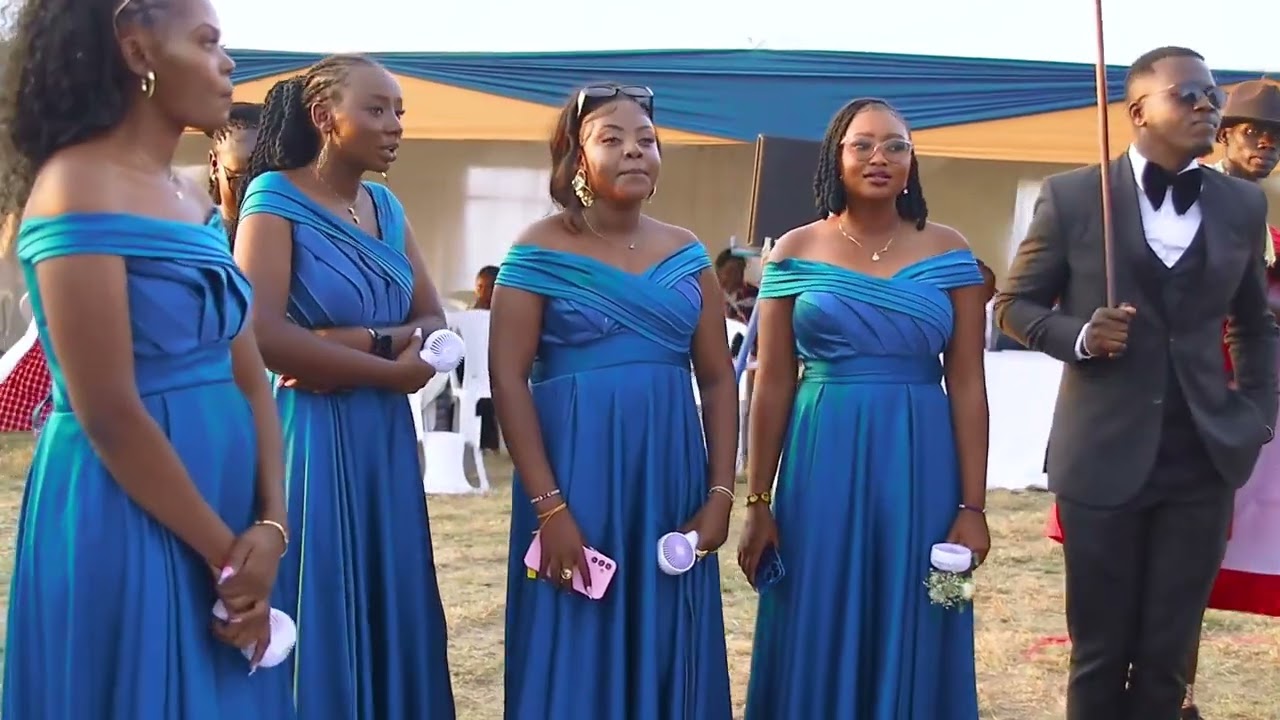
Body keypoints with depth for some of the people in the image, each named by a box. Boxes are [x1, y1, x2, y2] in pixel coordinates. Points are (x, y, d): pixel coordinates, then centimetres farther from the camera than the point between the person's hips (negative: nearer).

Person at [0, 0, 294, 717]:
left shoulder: (196, 201, 11)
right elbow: (108, 416, -19)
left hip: (224, 520, 8)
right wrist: (227, 553, -13)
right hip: (124, 524, -8)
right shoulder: (79, 188, -14)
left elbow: (251, 378, 8)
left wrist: (270, 525, -5)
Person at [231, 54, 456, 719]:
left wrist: (362, 342, -12)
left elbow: (433, 321, 9)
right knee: (320, 622, 0)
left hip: (385, 438, 6)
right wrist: (390, 367, -11)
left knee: (388, 617, 10)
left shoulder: (387, 207, 12)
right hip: (310, 438, -6)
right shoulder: (275, 197, -8)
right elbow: (261, 333, -19)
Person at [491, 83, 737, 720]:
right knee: (575, 658, 3)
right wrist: (549, 507, -16)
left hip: (670, 478, 4)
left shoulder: (687, 254, 9)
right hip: (574, 474, -4)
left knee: (666, 657, 10)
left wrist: (720, 495, 0)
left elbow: (718, 378, 9)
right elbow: (508, 379, -9)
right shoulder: (538, 252, -3)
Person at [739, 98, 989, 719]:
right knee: (818, 644, 8)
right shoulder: (795, 252, 2)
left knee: (910, 645, 8)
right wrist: (758, 502, 0)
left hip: (920, 469, 0)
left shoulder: (948, 252, 2)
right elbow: (772, 385, 2)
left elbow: (967, 385, 0)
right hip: (822, 464, 0)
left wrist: (972, 506, -4)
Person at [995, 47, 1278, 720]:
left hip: (1203, 459, 3)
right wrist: (1078, 336, -14)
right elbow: (1014, 303, 4)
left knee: (1167, 654, 10)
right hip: (1104, 457, -2)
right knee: (1100, 652, 9)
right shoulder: (1072, 197, -3)